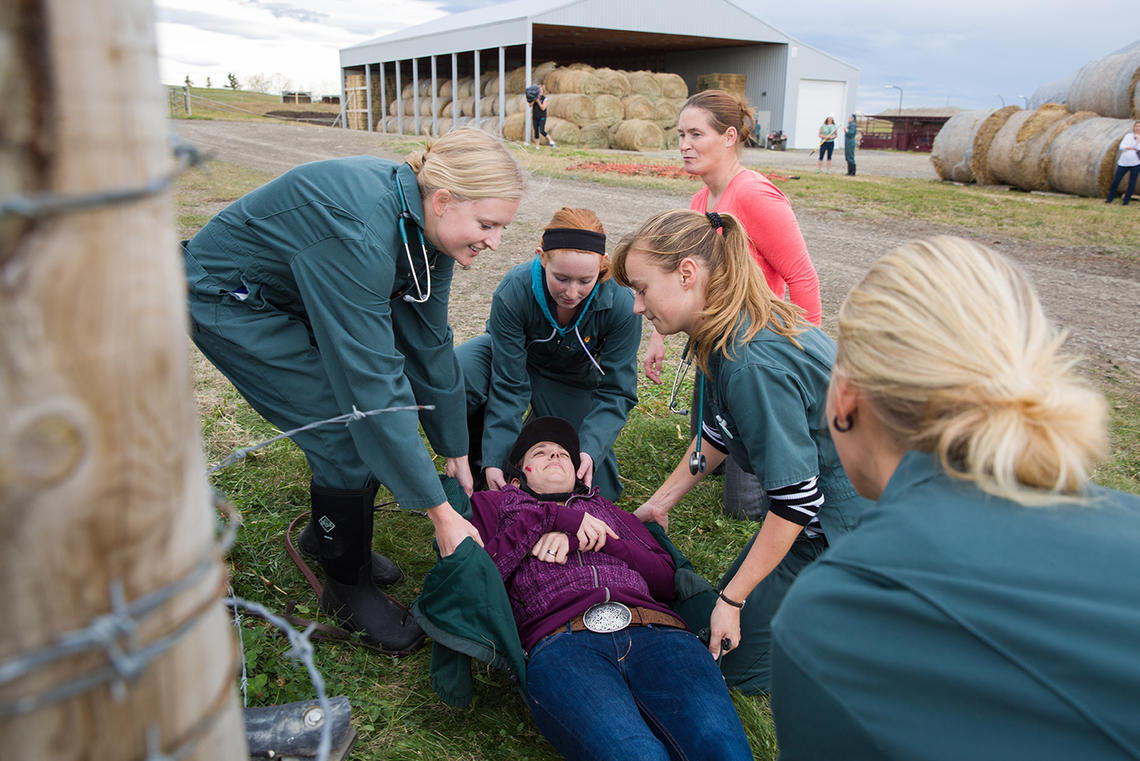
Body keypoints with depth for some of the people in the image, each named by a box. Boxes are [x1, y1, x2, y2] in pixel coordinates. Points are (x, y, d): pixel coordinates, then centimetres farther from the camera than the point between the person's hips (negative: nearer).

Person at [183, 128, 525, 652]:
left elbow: (427, 342, -4)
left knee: (372, 416, 1)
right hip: (229, 302, -8)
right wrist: (440, 513, -33)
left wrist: (457, 452, 2)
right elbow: (372, 381, -38)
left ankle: (327, 534, 26)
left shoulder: (428, 227, -13)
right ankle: (347, 588, 8)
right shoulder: (358, 233, -39)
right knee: (348, 437, -13)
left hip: (298, 295, 8)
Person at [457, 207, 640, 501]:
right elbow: (508, 385, -29)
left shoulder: (621, 305, -31)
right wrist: (496, 459, -35)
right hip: (516, 358, -1)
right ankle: (478, 453, -3)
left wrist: (591, 451, -39)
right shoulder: (513, 292, -34)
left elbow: (615, 392, -24)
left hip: (574, 382, 1)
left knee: (598, 488, -8)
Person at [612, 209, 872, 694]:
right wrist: (661, 501, 16)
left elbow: (795, 500, -27)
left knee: (741, 665, 3)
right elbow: (717, 432, 13)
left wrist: (731, 599, -17)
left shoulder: (752, 363, -33)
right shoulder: (723, 335, -3)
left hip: (844, 517, -9)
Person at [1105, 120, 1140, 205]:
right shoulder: (1128, 136, 8)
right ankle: (1109, 198, 16)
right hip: (1123, 162, 1)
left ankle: (1127, 200, 12)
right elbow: (1121, 147, -4)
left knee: (1132, 182, 1)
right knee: (1116, 180, 2)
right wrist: (1133, 148, -10)